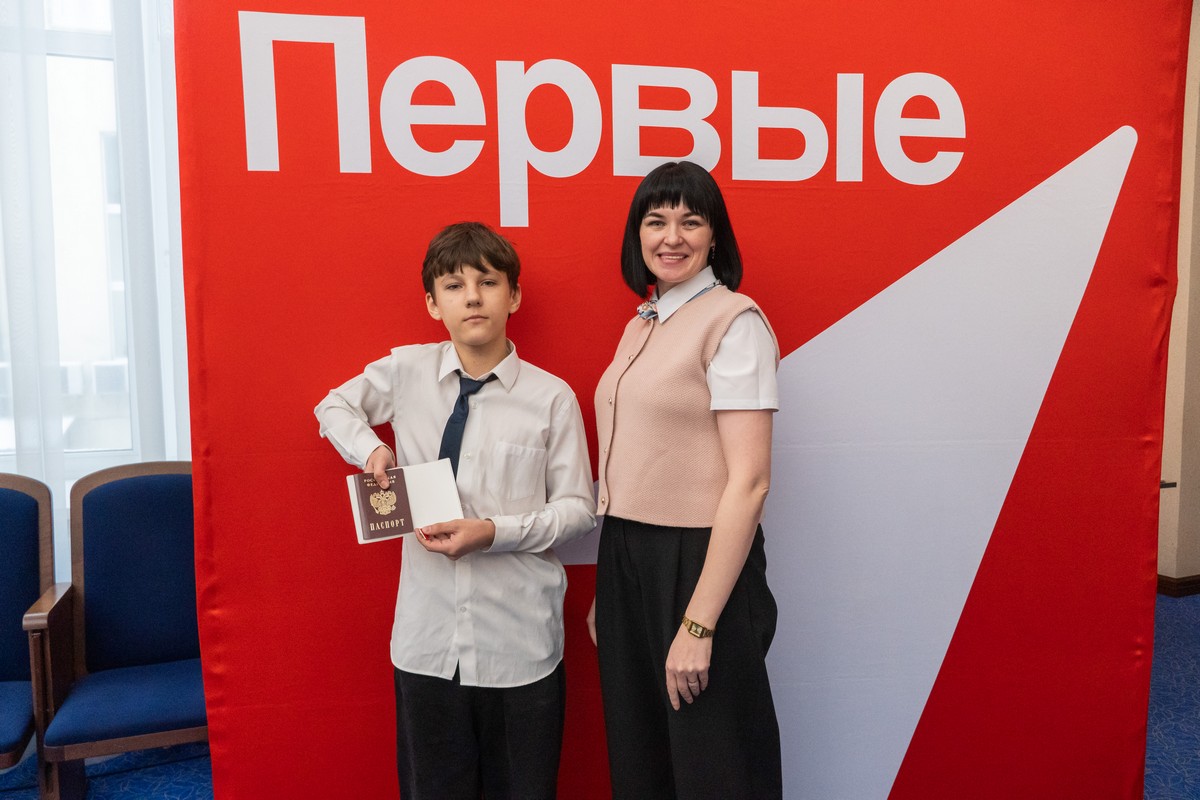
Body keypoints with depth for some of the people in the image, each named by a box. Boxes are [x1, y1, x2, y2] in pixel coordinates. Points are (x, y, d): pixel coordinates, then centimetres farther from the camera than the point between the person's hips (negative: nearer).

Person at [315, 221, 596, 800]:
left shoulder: (552, 397, -7)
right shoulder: (405, 371, 0)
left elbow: (579, 508, -3)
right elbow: (335, 406, 19)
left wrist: (495, 533, -17)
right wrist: (370, 449, -1)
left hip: (520, 639, -1)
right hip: (427, 637, 2)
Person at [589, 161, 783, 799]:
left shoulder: (733, 320, -11)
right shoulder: (640, 326, 12)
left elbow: (748, 481, -17)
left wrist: (697, 625, -20)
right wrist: (605, 590, 12)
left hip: (699, 561, -7)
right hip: (626, 557, 8)